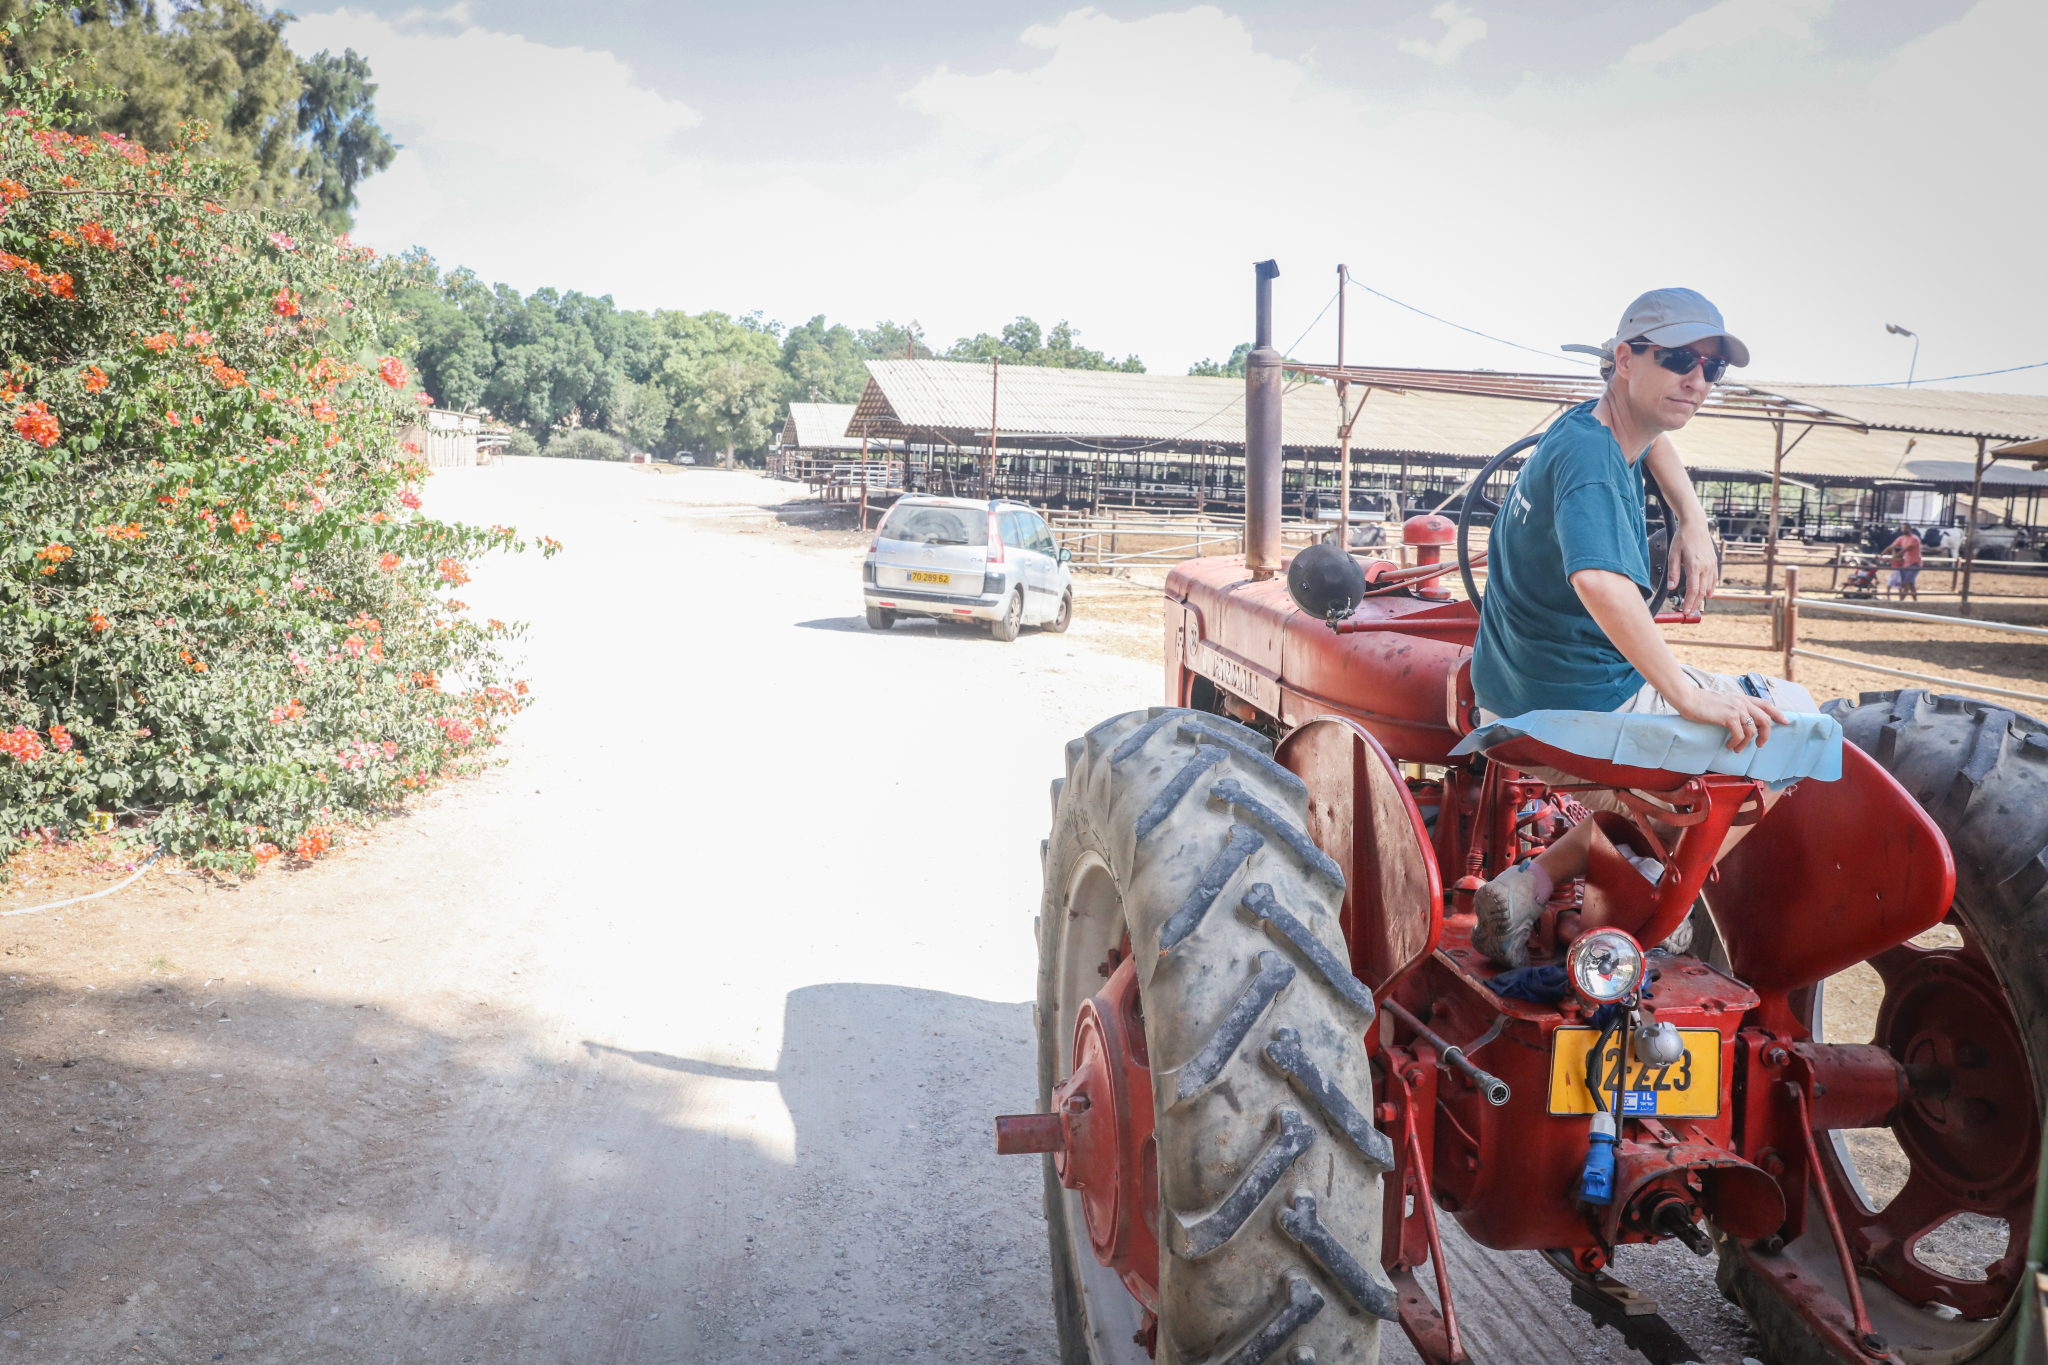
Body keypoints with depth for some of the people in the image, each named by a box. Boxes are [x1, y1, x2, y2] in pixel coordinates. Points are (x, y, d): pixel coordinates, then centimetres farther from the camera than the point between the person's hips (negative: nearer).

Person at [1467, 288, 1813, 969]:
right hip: (1587, 716, -10)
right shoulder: (1590, 456, -23)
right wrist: (1689, 697, -37)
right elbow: (1600, 581, -42)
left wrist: (1693, 522, 14)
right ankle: (1660, 906, 5)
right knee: (1793, 710, 6)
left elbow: (1652, 438, 31)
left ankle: (1536, 879, 20)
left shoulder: (1593, 424, 6)